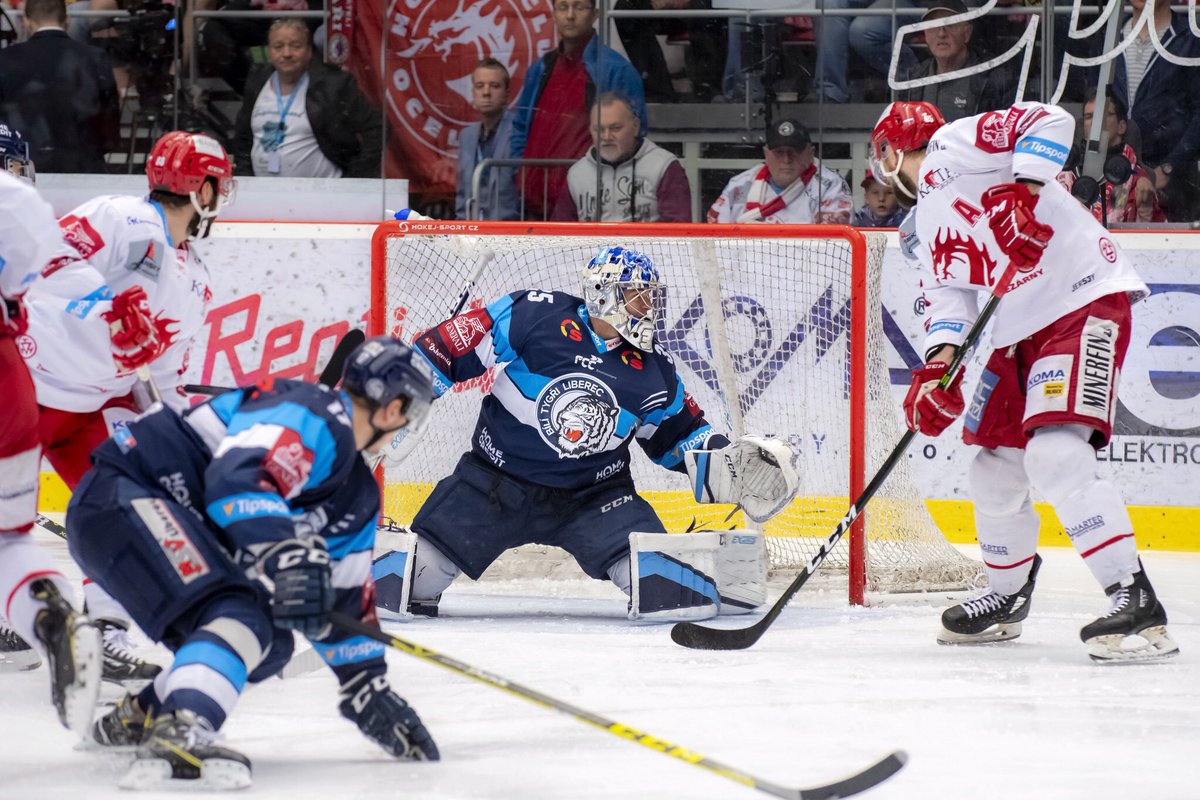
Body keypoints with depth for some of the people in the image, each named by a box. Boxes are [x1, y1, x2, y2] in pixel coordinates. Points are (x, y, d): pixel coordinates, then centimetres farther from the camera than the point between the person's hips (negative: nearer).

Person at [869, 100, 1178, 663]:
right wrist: (938, 364, -4)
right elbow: (949, 292, 14)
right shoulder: (930, 224, 23)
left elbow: (1049, 121, -17)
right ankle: (1007, 597, 35)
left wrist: (1024, 191, -30)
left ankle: (1135, 601, -26)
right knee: (995, 465, 15)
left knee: (1056, 455, -24)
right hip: (1021, 335, 11)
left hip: (1085, 301, -11)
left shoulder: (952, 146, -5)